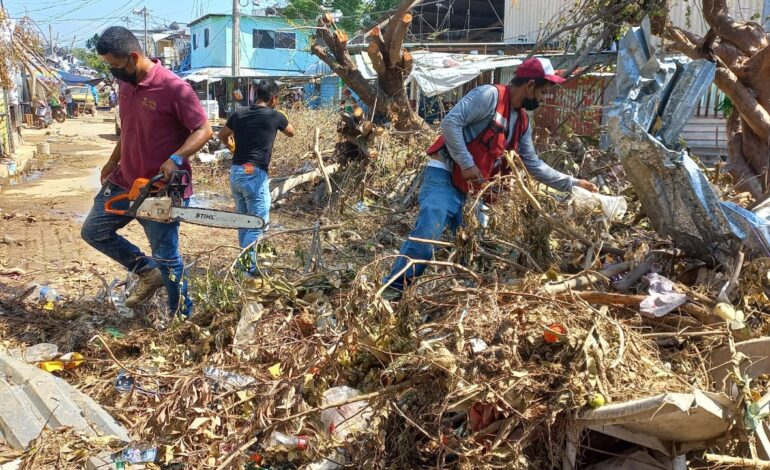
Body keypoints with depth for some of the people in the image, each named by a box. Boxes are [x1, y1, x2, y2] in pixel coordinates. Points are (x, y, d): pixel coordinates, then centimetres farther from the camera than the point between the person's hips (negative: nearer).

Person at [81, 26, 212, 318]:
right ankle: (148, 272, 28)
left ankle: (181, 317, 20)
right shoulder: (125, 85, 5)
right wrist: (112, 163, 22)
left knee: (166, 257, 2)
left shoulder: (174, 88, -20)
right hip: (124, 181, 8)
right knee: (93, 231, 16)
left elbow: (204, 130, -18)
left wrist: (176, 159, -30)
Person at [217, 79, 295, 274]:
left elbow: (222, 136, 24)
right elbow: (291, 133, 17)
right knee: (258, 223, -3)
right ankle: (248, 267, -9)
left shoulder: (239, 114, 8)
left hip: (236, 173, 6)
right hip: (255, 174, -6)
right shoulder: (274, 116, -4)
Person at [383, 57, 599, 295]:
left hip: (473, 189, 9)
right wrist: (467, 164, -22)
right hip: (444, 177, -9)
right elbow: (450, 122, -20)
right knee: (427, 235, -23)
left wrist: (572, 184, 18)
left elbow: (533, 164, 20)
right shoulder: (489, 95, -11)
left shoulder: (522, 122, 15)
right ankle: (393, 289, -18)